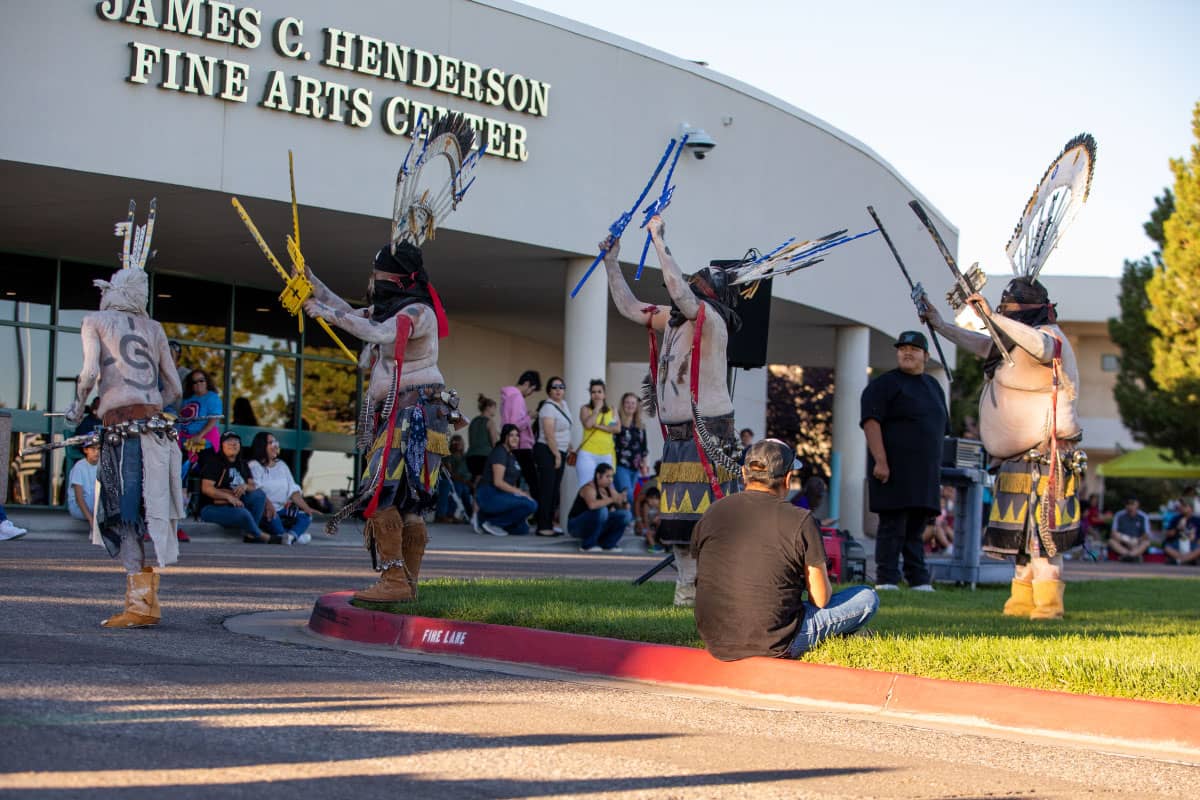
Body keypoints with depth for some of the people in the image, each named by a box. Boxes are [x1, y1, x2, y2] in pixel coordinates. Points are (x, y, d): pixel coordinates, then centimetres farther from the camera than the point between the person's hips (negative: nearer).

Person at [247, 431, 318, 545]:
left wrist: (307, 508, -5)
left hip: (282, 510, 6)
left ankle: (290, 535, -42)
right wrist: (268, 504, -36)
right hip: (265, 510, -6)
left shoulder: (282, 465, 19)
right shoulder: (254, 466, 0)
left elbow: (293, 490, 10)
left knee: (306, 516, -14)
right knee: (271, 514, -36)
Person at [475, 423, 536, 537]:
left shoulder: (512, 455, 18)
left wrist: (521, 492, -3)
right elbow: (498, 482, -18)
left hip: (501, 496, 9)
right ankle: (491, 522, -14)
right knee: (530, 504, -25)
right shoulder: (500, 452, -10)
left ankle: (484, 517, 12)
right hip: (490, 495, -9)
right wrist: (519, 492, -17)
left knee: (522, 529, 7)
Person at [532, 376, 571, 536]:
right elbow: (549, 435, -20)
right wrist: (557, 455, -17)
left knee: (554, 491, 10)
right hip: (547, 452, -9)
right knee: (547, 490, -10)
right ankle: (543, 527, -9)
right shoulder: (548, 408, -15)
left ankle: (549, 525, 15)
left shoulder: (563, 404, 13)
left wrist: (568, 445, 20)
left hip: (559, 452, 9)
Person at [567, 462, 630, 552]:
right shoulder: (590, 488, -19)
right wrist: (612, 499, -39)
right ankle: (587, 544, -19)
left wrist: (624, 501, -18)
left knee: (626, 515, -8)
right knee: (602, 510, -35)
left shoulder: (609, 489, 4)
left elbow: (626, 508, 5)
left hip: (598, 526, 7)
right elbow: (592, 505, -42)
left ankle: (606, 543, 1)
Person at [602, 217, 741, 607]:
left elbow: (680, 293, -27)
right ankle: (687, 587, 15)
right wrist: (612, 263, 17)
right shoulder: (674, 319, 14)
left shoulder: (710, 319, -10)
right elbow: (629, 307, 23)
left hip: (708, 435, -9)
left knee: (707, 514, -12)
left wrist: (658, 240, -21)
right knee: (678, 518, 9)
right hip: (676, 436, 9)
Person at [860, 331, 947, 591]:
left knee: (916, 529, 9)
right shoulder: (884, 384, -2)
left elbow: (939, 430, 26)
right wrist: (880, 461, -22)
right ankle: (885, 581, -7)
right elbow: (871, 421, -12)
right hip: (893, 470, -6)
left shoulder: (934, 387, 20)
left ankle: (919, 581, 11)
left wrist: (937, 470, 20)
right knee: (892, 526, -9)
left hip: (925, 472, 7)